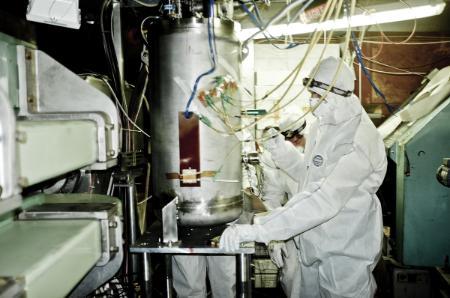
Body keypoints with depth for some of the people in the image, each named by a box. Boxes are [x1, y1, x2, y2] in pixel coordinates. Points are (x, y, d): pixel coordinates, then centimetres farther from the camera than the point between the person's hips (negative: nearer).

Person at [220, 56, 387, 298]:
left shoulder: (359, 141, -26)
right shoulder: (321, 126, 3)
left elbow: (324, 200, -35)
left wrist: (257, 230, -39)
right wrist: (282, 155, -8)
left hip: (345, 252, -7)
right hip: (313, 243, 8)